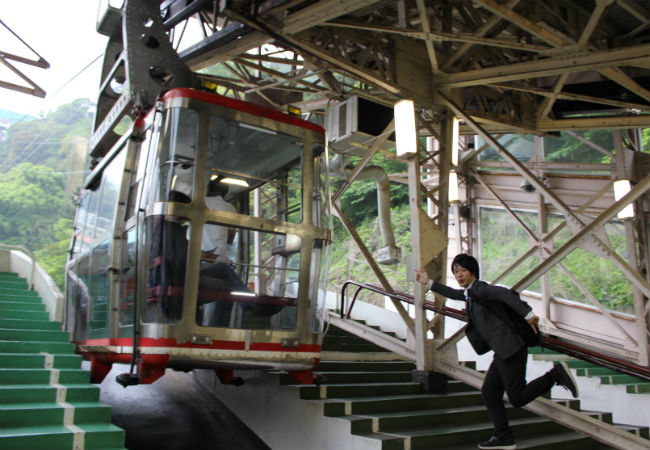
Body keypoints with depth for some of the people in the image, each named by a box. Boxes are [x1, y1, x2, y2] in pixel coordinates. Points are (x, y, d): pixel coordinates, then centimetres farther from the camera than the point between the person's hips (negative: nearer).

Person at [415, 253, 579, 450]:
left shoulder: (478, 288, -11)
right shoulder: (470, 292, 18)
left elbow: (504, 293, -28)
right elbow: (452, 294, 37)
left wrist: (527, 315, -33)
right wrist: (429, 283, 37)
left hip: (511, 348, -10)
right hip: (503, 352, 10)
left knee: (517, 398, -8)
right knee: (489, 391, 11)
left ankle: (556, 374, 1)